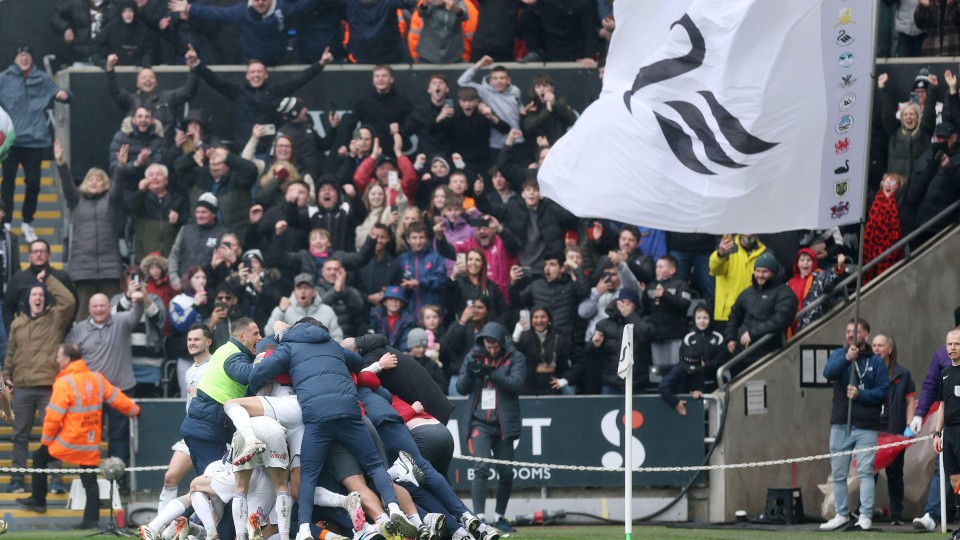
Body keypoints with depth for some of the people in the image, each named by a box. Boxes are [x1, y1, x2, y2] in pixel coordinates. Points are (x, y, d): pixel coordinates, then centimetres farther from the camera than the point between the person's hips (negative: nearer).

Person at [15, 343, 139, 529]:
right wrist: (133, 410, 31)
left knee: (40, 457, 17)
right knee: (90, 481, 7)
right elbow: (117, 398, 13)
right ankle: (91, 519, 0)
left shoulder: (64, 383, -15)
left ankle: (38, 500, 22)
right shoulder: (97, 379, 5)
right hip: (91, 443, 5)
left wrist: (46, 439, -2)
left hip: (68, 443, -5)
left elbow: (53, 416, -14)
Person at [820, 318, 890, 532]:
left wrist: (860, 394, -16)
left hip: (866, 426, -3)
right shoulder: (838, 355, 9)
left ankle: (865, 516, -9)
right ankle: (842, 515, 17)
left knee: (865, 471, -9)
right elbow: (828, 372, -12)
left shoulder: (876, 362, 5)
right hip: (840, 425, 3)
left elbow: (884, 391, -2)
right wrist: (846, 358, -28)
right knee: (838, 473, 7)